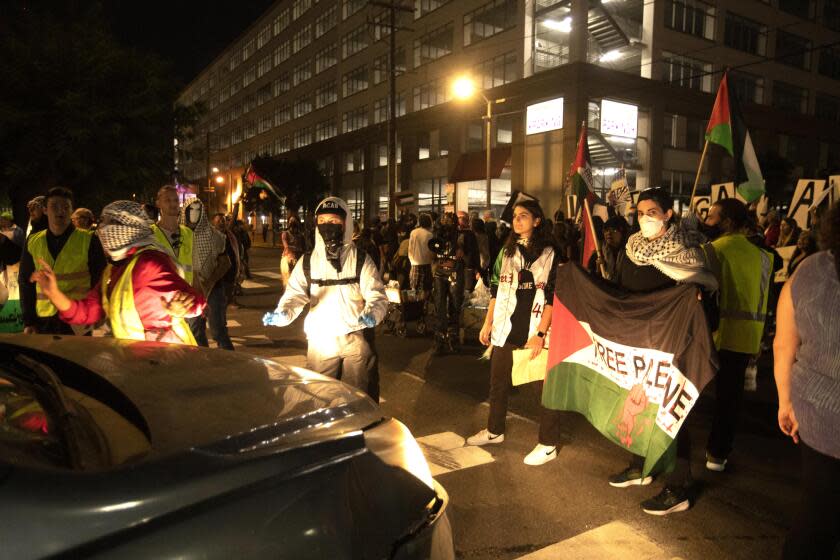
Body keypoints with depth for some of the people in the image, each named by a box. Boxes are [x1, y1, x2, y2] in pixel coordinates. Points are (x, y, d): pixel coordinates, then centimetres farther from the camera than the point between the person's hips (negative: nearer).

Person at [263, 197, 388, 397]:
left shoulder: (361, 260, -2)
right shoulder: (307, 262, 3)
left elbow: (377, 295, -7)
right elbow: (295, 294, -6)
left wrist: (371, 314, -30)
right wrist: (283, 313, -28)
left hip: (356, 339, -1)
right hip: (320, 341, 2)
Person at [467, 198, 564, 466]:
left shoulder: (550, 254, -4)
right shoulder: (506, 252, 11)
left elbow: (553, 297, -8)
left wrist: (540, 334, -15)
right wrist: (487, 324, 9)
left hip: (535, 333, -5)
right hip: (505, 330, 5)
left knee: (546, 387, 0)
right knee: (498, 383, 15)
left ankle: (549, 444, 13)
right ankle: (494, 431, 33)